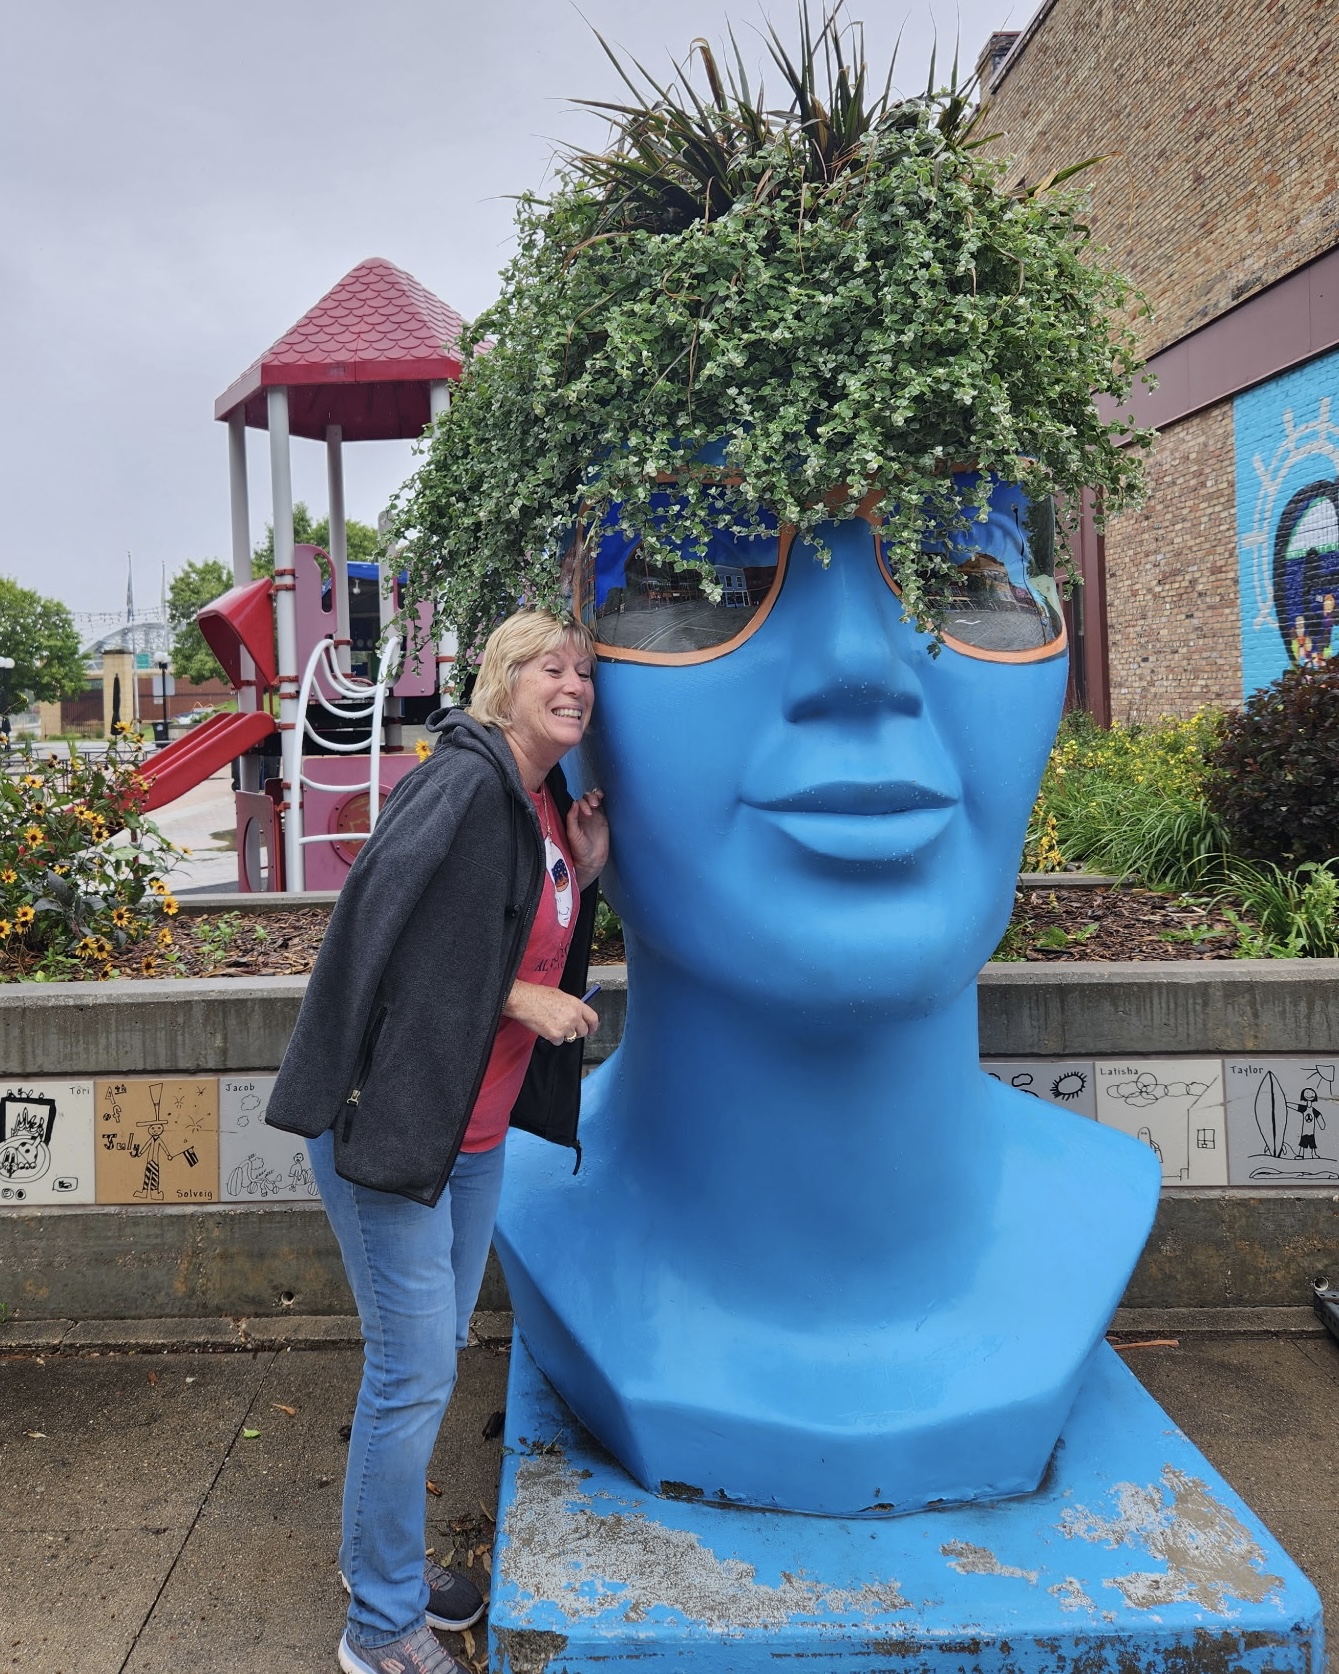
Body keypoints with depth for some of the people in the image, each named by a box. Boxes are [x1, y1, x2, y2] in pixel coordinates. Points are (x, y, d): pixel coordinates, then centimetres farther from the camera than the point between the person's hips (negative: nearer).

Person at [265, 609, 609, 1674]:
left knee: (432, 1353, 22)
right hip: (393, 1116, -9)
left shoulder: (551, 807, 9)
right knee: (414, 1373, 1)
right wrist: (515, 999, -19)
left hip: (473, 1127, 9)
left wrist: (585, 871, -1)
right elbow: (388, 929, -24)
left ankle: (382, 1556, 43)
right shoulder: (464, 785, -18)